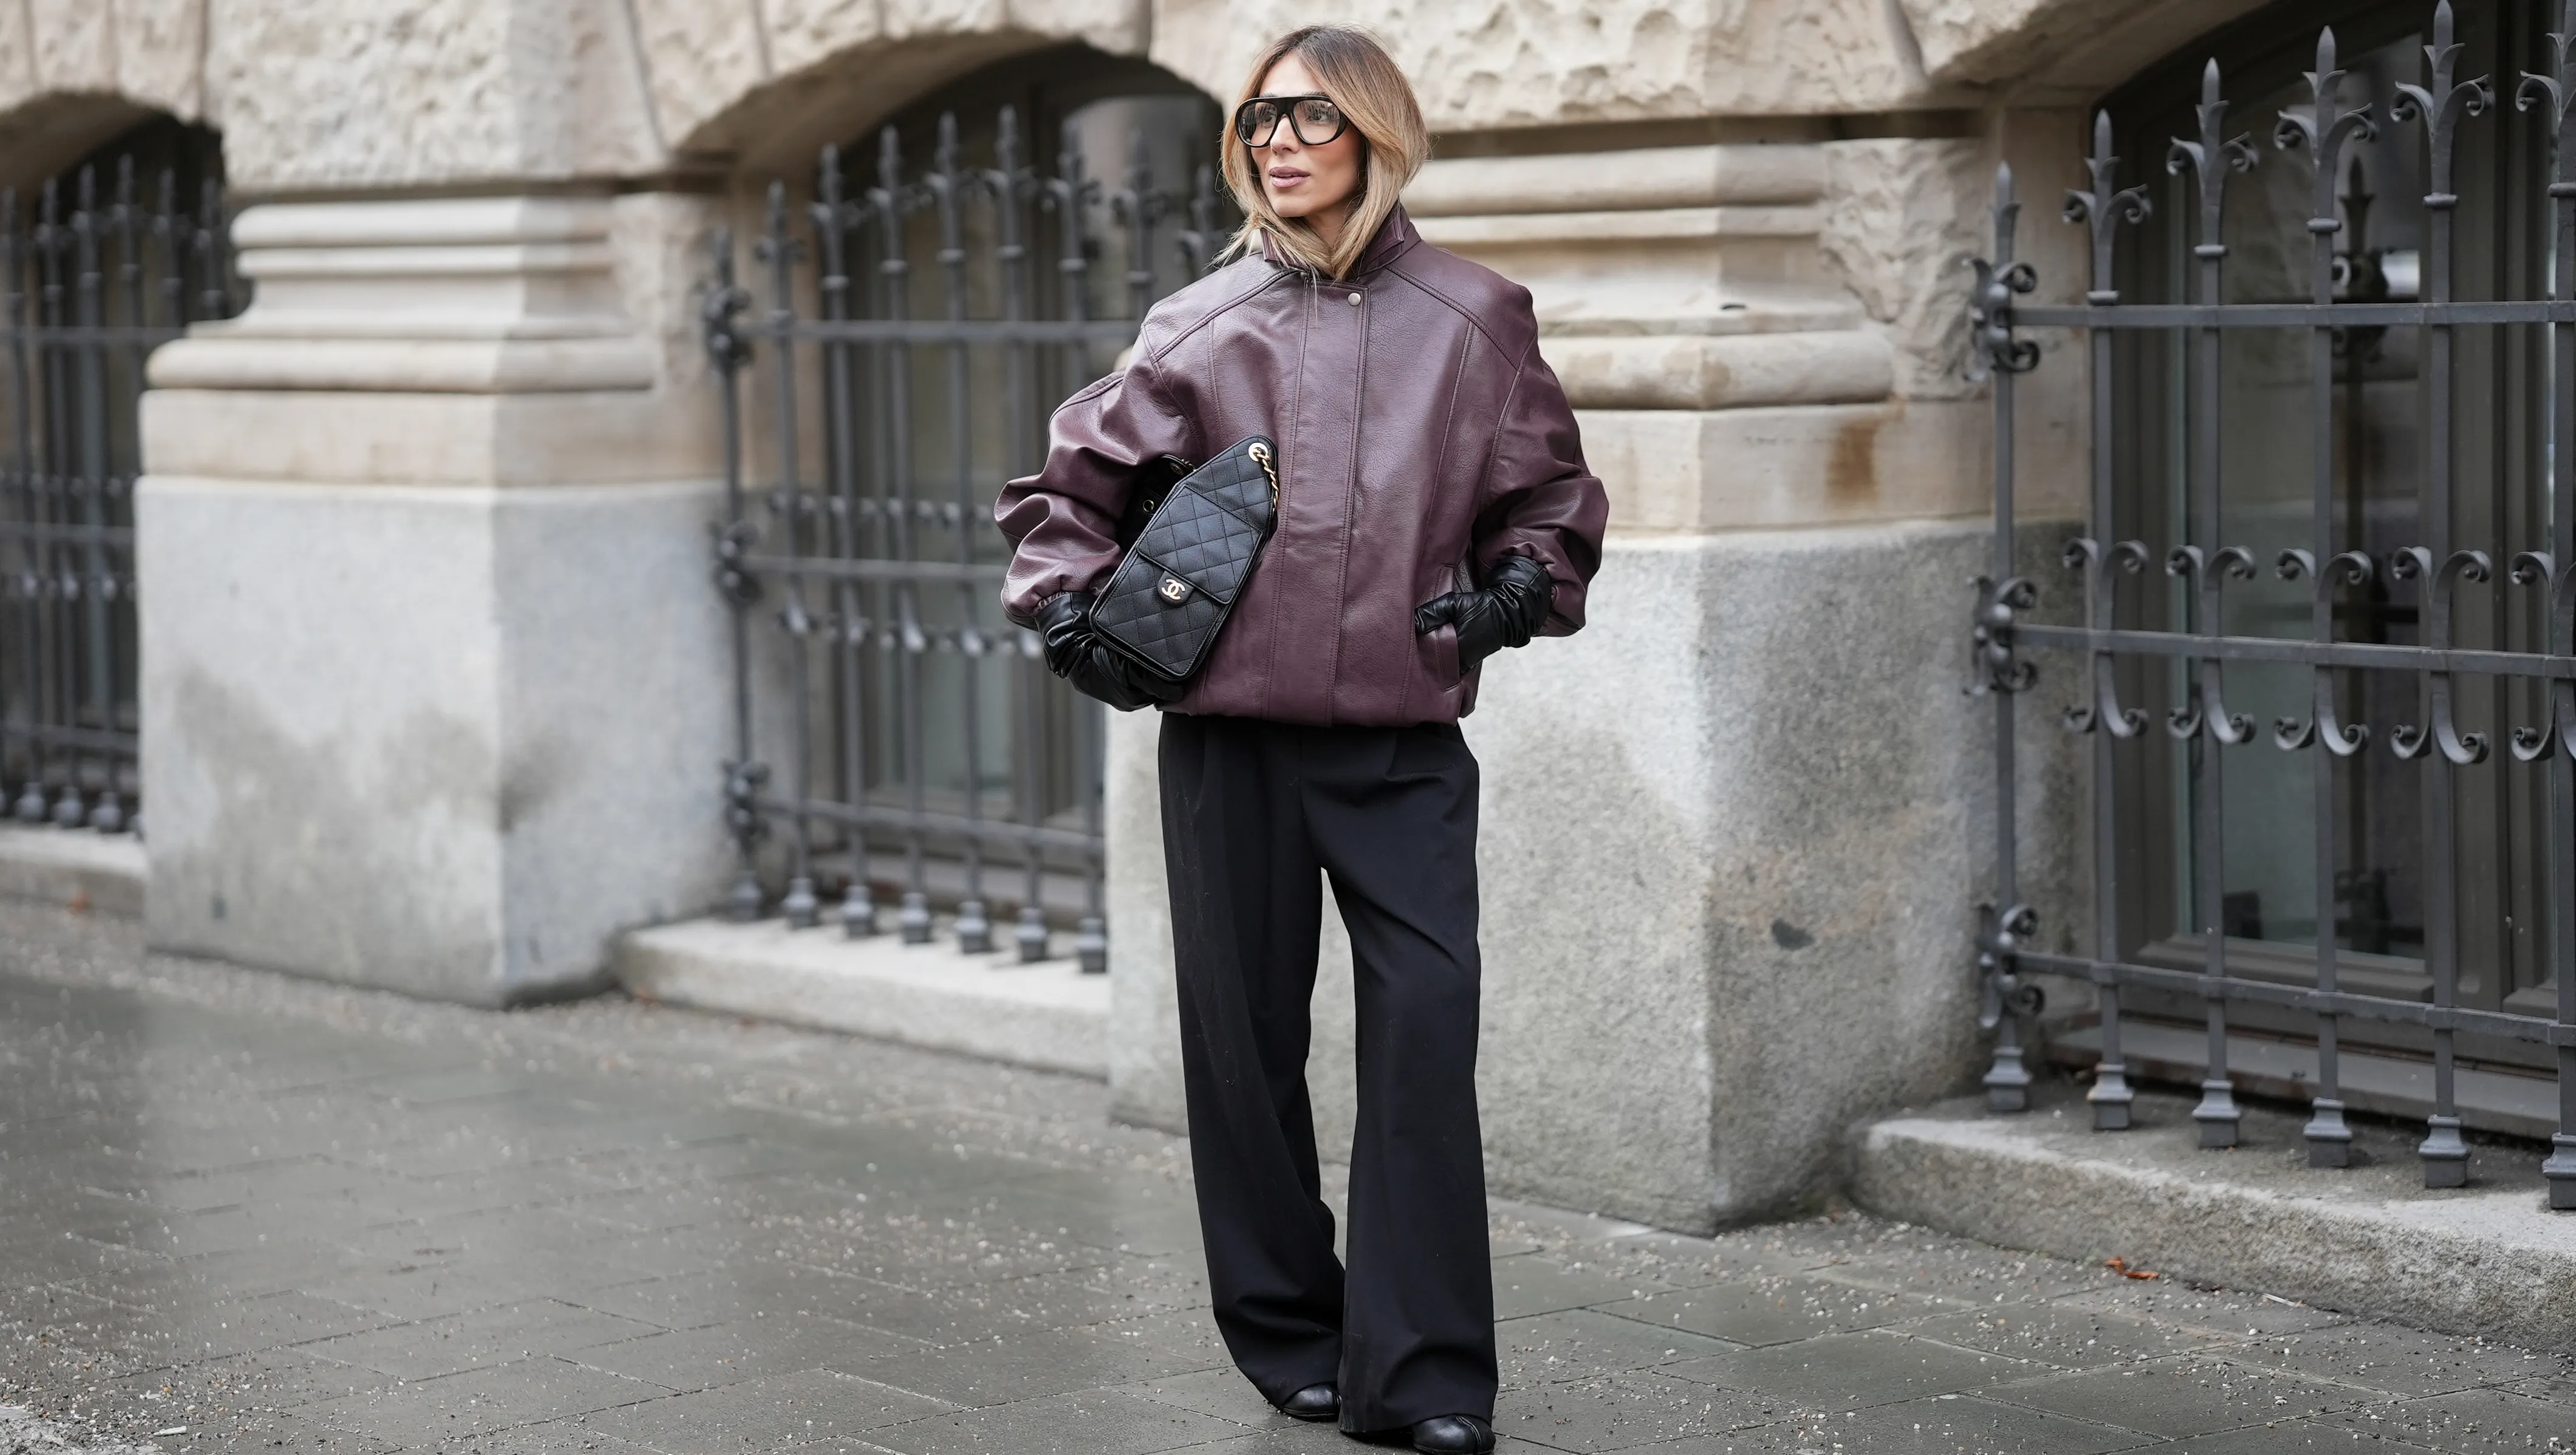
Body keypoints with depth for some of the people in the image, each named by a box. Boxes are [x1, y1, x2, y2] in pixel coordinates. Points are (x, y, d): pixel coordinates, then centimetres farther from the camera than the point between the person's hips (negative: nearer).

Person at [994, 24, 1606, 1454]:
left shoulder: (1472, 318, 6)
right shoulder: (1204, 326, 6)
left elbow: (1550, 494, 16)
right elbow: (1067, 480, 15)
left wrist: (1520, 588, -2)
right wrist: (1068, 608, 1)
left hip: (1405, 741, -1)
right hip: (1230, 732, 1)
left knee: (1426, 1027, -11)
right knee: (1246, 1037, 6)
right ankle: (1289, 1337, 21)